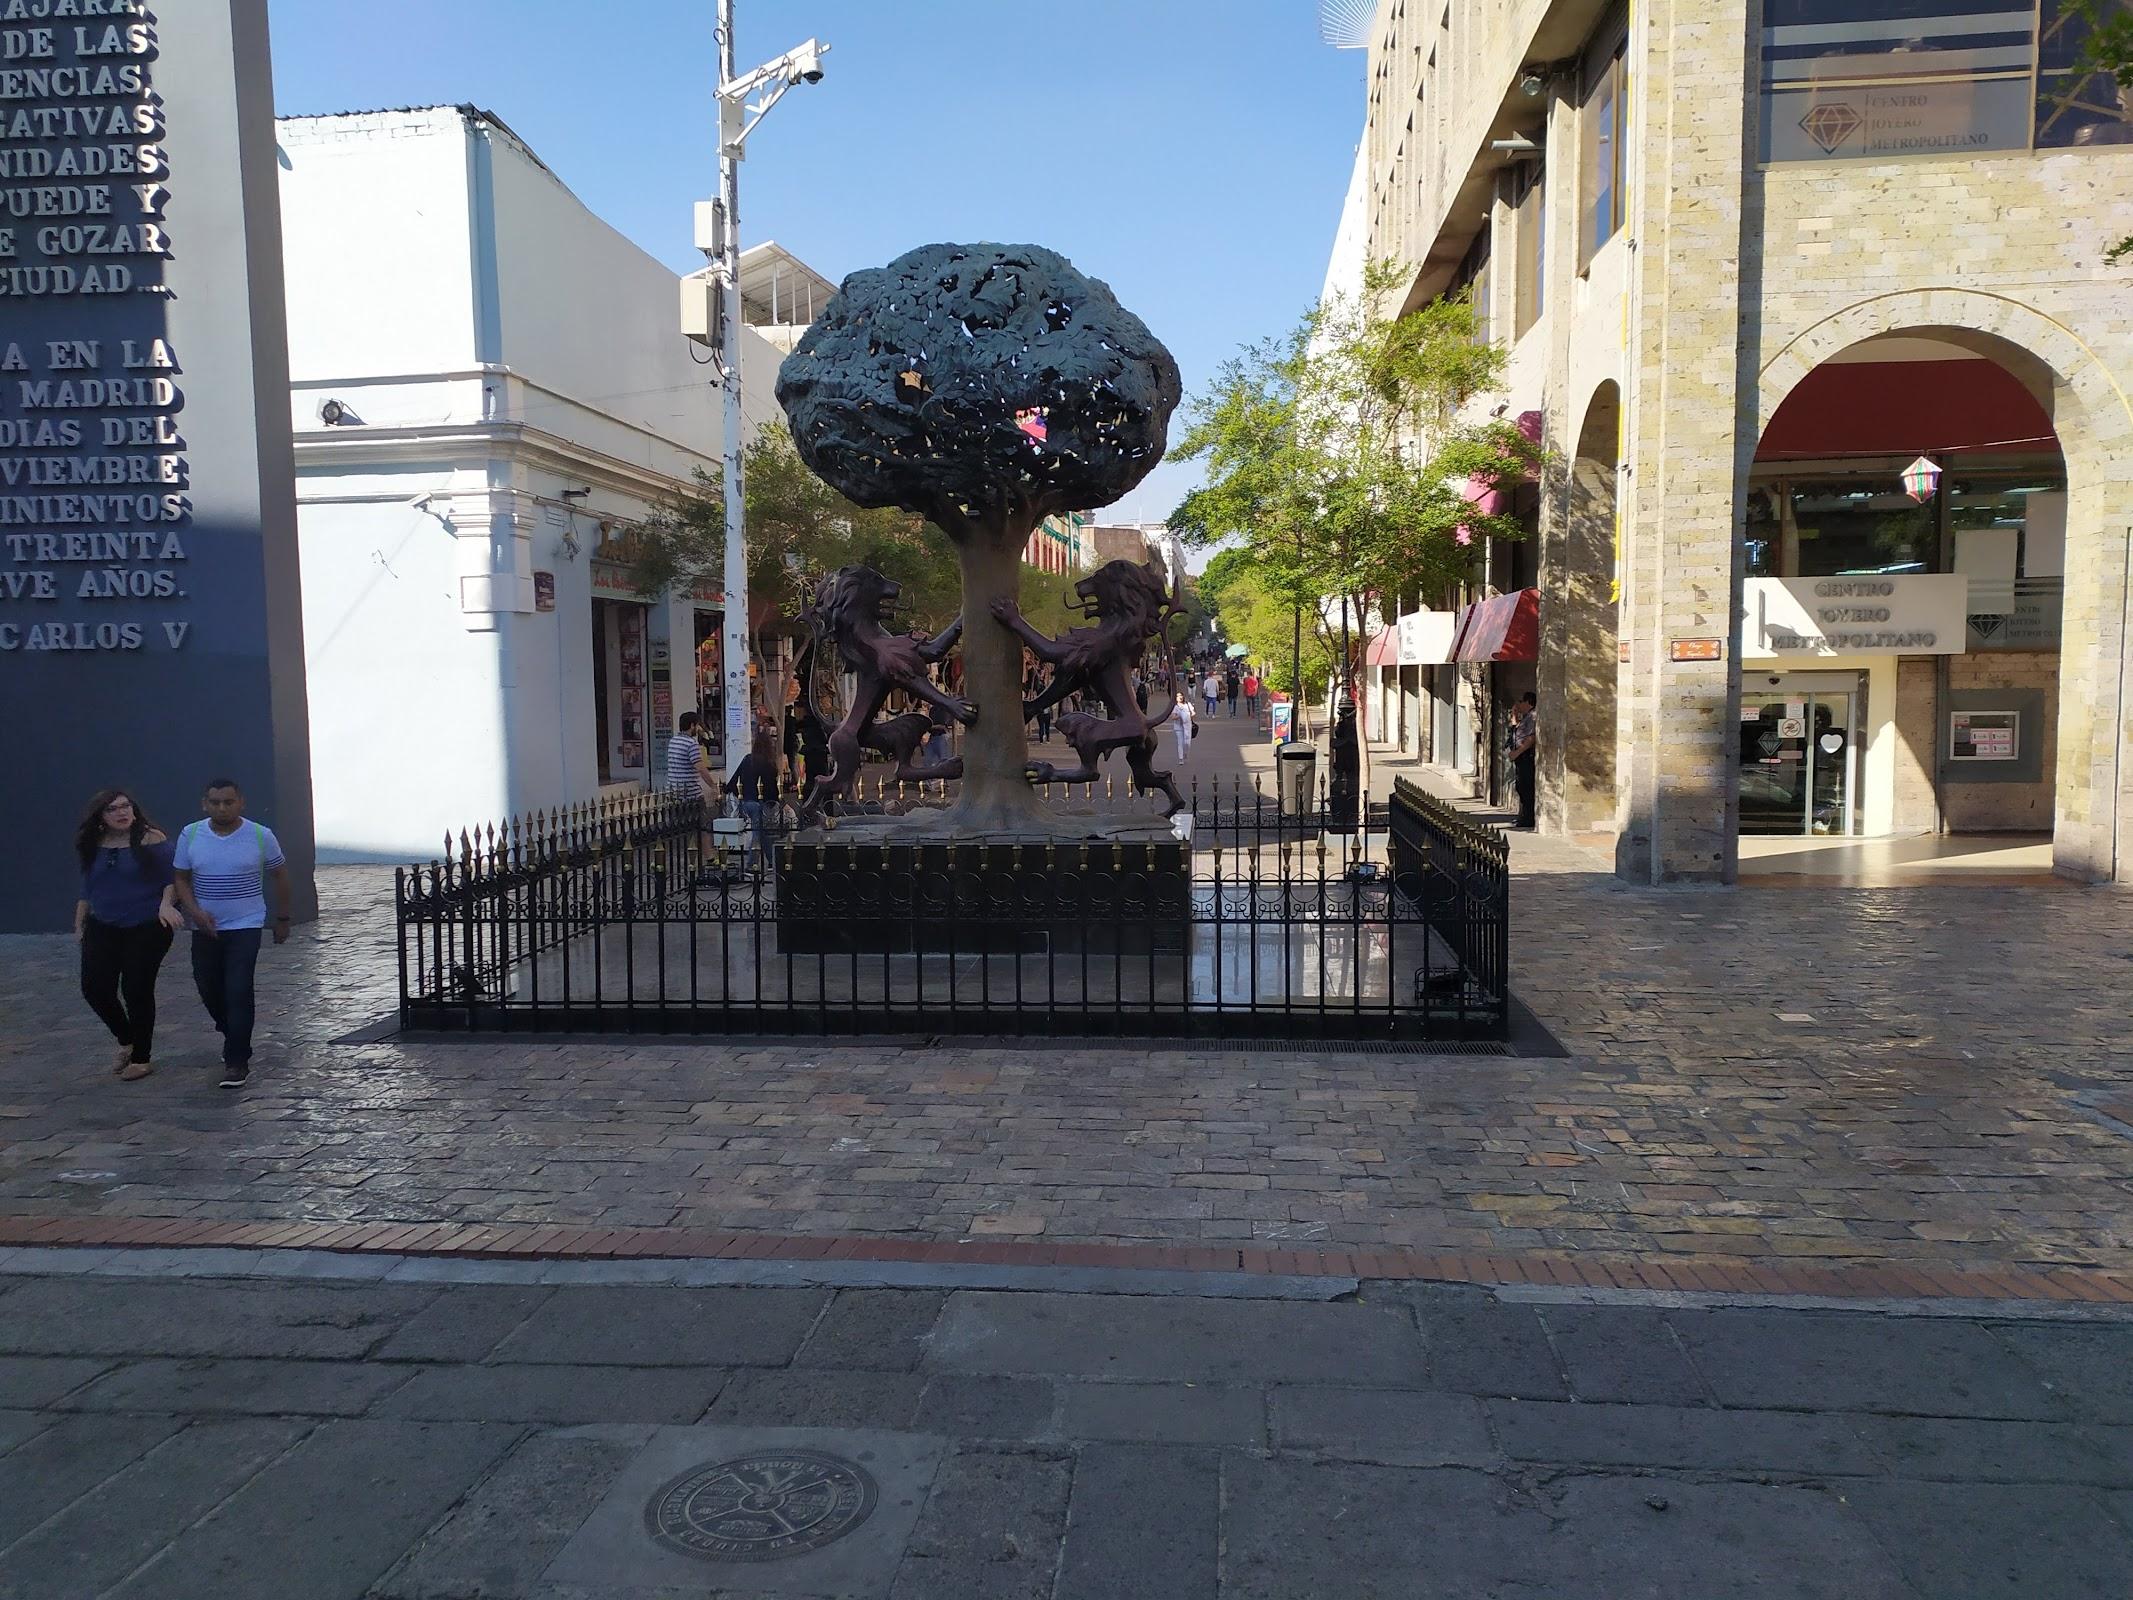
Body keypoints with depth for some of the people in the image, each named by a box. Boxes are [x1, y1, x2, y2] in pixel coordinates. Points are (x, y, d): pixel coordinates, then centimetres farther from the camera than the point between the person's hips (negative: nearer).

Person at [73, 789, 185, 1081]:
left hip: (146, 928, -5)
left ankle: (141, 1058, 15)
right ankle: (126, 1041, 26)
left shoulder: (151, 839, -9)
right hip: (103, 929, 5)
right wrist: (79, 925, 16)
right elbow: (87, 889, 16)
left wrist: (166, 903, -26)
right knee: (95, 989, 0)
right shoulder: (94, 847, 6)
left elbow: (171, 878, -9)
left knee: (136, 991, -1)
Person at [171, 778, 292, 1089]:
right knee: (209, 991, 13)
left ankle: (237, 1061, -6)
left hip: (245, 926, -3)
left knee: (238, 993, -12)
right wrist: (194, 911, -12)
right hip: (206, 929, 3)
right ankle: (235, 1038, 40)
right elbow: (181, 878, 5)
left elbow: (279, 876, 6)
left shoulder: (261, 836, -6)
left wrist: (282, 919, 9)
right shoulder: (190, 835, -1)